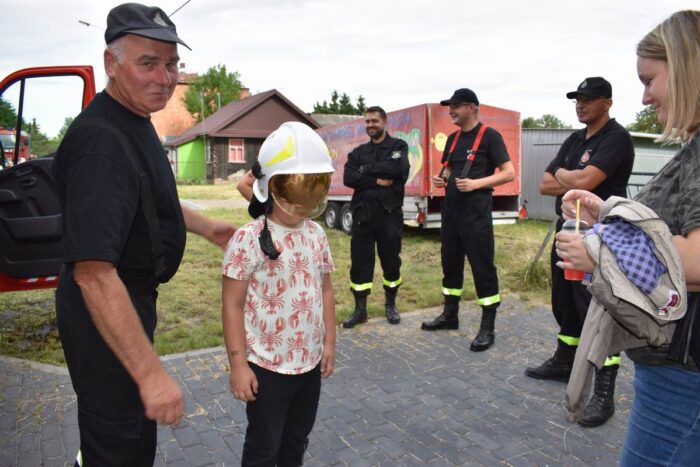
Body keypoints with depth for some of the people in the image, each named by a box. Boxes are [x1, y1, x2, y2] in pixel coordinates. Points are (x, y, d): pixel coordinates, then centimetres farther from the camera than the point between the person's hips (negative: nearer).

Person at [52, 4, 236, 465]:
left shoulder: (136, 121, 4)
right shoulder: (102, 141, -30)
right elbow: (93, 272, -36)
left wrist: (208, 227, 19)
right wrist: (152, 372, -36)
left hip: (132, 297, 10)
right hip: (106, 312, -10)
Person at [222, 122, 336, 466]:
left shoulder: (316, 235, 0)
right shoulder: (249, 239, -18)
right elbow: (232, 305, -15)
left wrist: (328, 343, 10)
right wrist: (238, 364, -13)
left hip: (310, 362, 6)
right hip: (267, 366, -5)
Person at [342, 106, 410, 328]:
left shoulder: (398, 146, 4)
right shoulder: (358, 152, 12)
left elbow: (397, 168, -17)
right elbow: (348, 178, -4)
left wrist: (367, 169, -8)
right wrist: (377, 180, -14)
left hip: (389, 212, -2)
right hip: (362, 213, 3)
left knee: (391, 260, 8)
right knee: (359, 262, 4)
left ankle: (390, 305, 26)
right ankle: (360, 309, 16)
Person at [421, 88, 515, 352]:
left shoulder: (489, 136, -7)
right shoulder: (453, 138, 14)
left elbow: (509, 173, -11)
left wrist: (476, 183, -21)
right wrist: (441, 179, 3)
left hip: (475, 210, -8)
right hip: (451, 208, 8)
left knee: (482, 266, -4)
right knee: (450, 262, 14)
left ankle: (488, 328, 4)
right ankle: (450, 315, 28)